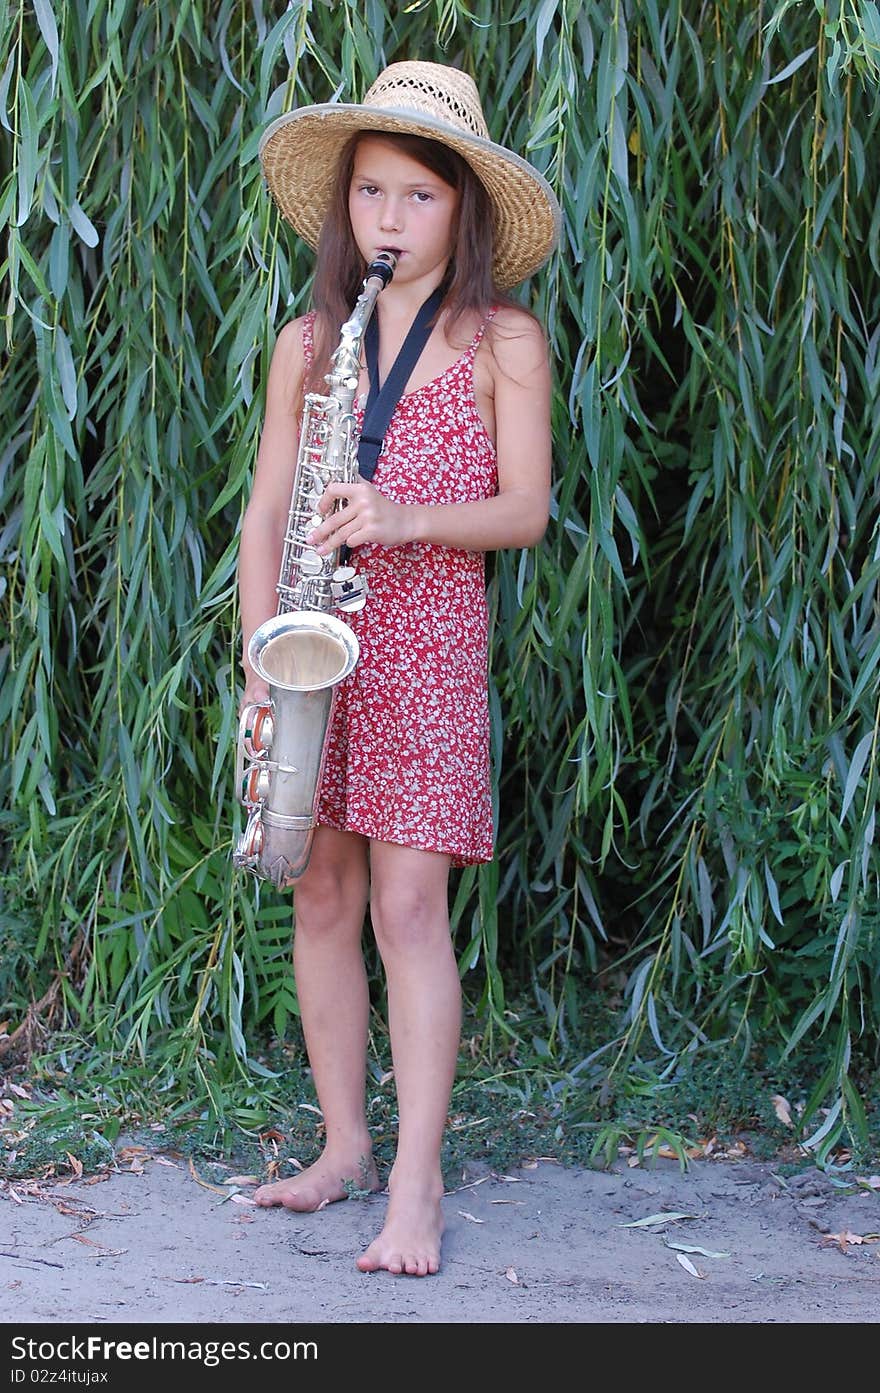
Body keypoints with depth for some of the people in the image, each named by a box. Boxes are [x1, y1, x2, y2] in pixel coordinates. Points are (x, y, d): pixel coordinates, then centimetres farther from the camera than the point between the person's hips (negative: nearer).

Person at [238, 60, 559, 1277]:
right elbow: (265, 512, 8)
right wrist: (260, 652, -5)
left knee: (408, 906, -10)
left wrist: (409, 518, -19)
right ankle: (345, 1146, 17)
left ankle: (415, 1190, -9)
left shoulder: (503, 340, 3)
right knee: (323, 896, 5)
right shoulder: (309, 343, 11)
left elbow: (527, 508, -1)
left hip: (429, 639, -4)